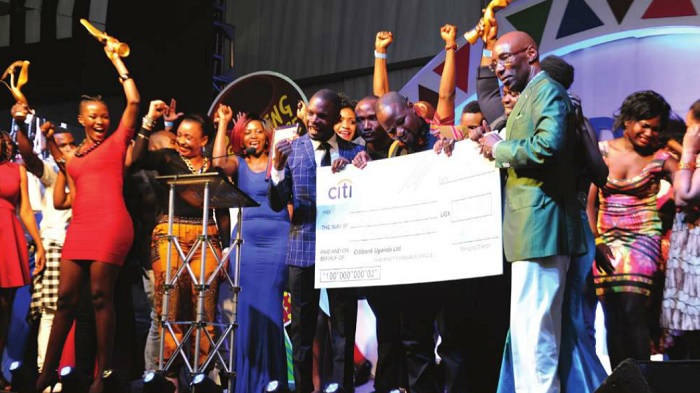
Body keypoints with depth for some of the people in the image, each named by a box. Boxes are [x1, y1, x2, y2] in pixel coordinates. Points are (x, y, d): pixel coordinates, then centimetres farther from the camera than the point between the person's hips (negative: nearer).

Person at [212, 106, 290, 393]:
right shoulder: (238, 164, 12)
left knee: (269, 305, -3)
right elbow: (218, 162, -10)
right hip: (245, 241, 1)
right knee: (247, 306, 1)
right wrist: (223, 124, -6)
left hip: (277, 240, -1)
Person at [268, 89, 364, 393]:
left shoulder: (353, 152, 3)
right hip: (303, 248, 1)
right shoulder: (292, 149, 4)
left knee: (344, 328, 6)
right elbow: (277, 204, -3)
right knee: (302, 330, 8)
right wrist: (277, 166, -18)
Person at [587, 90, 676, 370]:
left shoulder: (660, 159, -1)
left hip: (642, 240, -3)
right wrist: (595, 240, -4)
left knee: (632, 312, -16)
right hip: (607, 243, 3)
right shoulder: (603, 151, 5)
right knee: (613, 318, 2)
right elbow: (590, 201, 5)